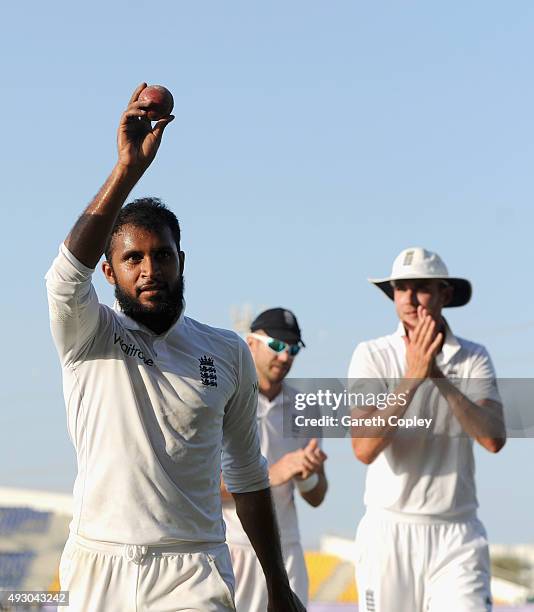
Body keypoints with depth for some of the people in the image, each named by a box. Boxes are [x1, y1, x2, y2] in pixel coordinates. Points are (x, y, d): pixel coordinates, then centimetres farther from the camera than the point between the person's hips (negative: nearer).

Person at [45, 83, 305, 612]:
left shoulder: (228, 352, 10)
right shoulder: (86, 336, 3)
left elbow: (246, 475, 16)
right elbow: (69, 271, -20)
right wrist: (129, 166, -27)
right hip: (99, 568, -1)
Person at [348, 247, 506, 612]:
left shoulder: (474, 359, 3)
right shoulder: (373, 355, -2)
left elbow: (494, 439, -13)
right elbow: (364, 448, -14)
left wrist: (440, 376, -19)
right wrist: (413, 377, -21)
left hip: (457, 535, 0)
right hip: (389, 531, 0)